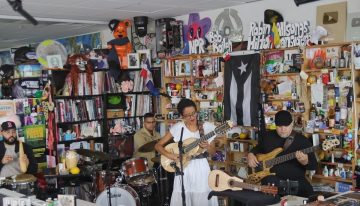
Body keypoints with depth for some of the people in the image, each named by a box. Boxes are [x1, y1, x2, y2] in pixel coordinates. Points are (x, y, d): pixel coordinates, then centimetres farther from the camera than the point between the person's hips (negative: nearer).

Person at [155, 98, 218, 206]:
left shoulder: (206, 127, -2)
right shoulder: (177, 128, -5)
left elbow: (213, 152, 4)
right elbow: (158, 145, -1)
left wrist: (207, 147, -17)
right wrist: (170, 155, -17)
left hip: (201, 168, 1)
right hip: (184, 168, 0)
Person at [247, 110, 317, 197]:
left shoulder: (302, 140, 2)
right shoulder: (267, 136, 10)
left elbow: (314, 165, 0)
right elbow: (257, 148, 29)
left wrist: (305, 162, -23)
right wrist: (251, 154, 8)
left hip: (296, 180, -1)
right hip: (273, 178, 1)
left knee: (308, 193, -28)